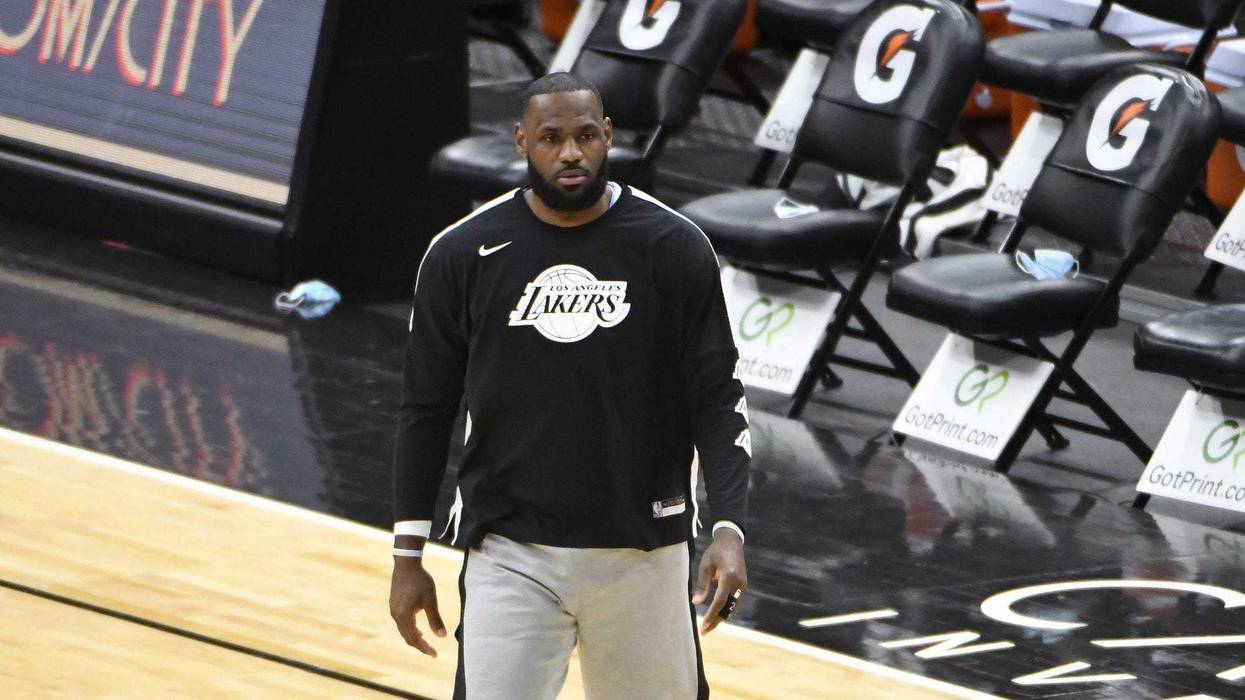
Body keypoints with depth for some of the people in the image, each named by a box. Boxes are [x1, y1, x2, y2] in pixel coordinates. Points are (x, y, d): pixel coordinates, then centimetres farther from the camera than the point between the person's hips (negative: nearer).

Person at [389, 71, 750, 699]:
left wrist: (727, 529, -14)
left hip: (642, 551, 0)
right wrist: (408, 557, 5)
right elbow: (427, 409, 7)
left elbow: (717, 400, -1)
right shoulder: (462, 256, -2)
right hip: (509, 553, 0)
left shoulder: (674, 248, -4)